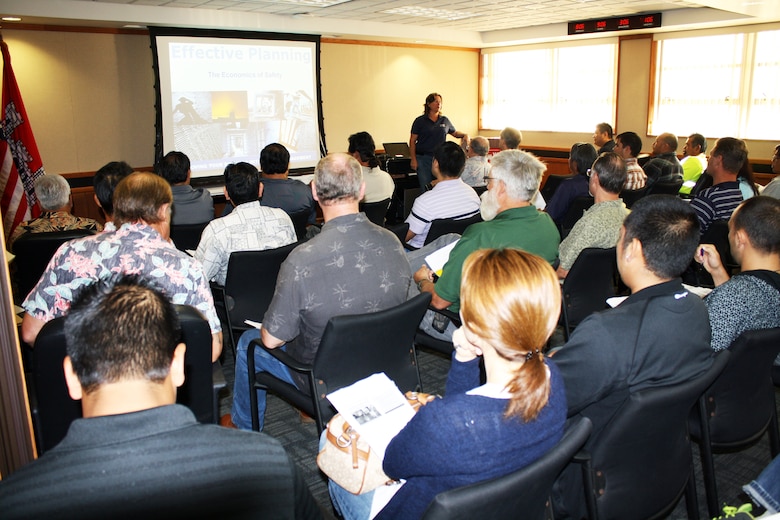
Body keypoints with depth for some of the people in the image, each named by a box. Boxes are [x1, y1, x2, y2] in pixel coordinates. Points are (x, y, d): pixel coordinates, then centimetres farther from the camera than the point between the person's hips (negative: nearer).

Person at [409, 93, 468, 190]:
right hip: (423, 159, -3)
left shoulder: (445, 120, 10)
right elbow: (412, 141, 0)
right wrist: (413, 159, -6)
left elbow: (455, 133, 23)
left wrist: (465, 135, 1)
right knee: (425, 188, -3)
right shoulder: (420, 121, 1)